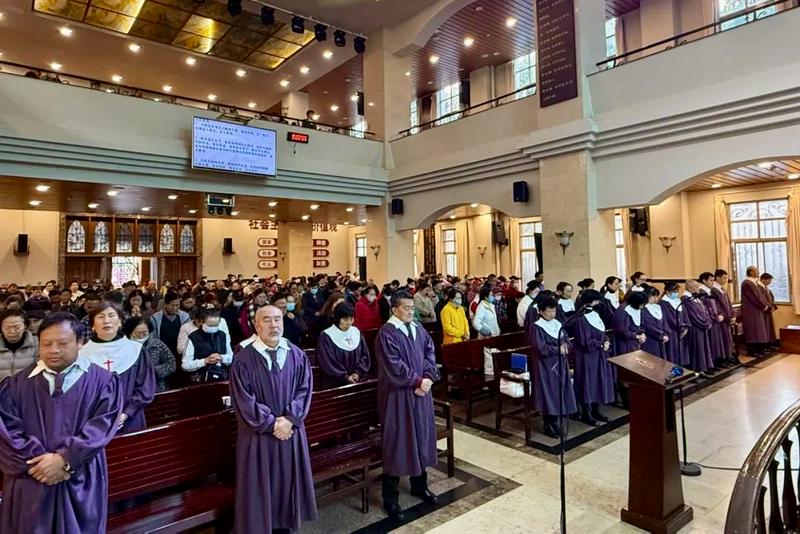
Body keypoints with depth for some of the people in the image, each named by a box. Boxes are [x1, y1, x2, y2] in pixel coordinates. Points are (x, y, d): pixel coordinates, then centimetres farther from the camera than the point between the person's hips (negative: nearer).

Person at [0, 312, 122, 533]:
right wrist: (36, 461, -13)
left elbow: (103, 425, -9)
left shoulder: (102, 381, -1)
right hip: (29, 483, 1)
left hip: (81, 484, -1)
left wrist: (64, 459, -17)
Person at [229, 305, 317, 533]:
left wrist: (289, 419, -15)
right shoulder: (243, 359, -11)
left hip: (291, 432, 3)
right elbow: (244, 401, -13)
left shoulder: (297, 356, 0)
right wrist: (272, 423, -14)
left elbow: (304, 390, -2)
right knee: (260, 487, 8)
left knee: (288, 484, 14)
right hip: (258, 436, -3)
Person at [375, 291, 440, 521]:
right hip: (397, 395, -7)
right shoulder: (386, 333, -15)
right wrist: (418, 381, -16)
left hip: (421, 391, 7)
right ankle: (390, 498, 15)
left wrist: (428, 378, -11)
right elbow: (394, 366, -19)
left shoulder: (419, 329, 8)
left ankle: (419, 485, 36)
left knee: (421, 437, 16)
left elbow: (430, 353, 6)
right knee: (397, 442, 1)